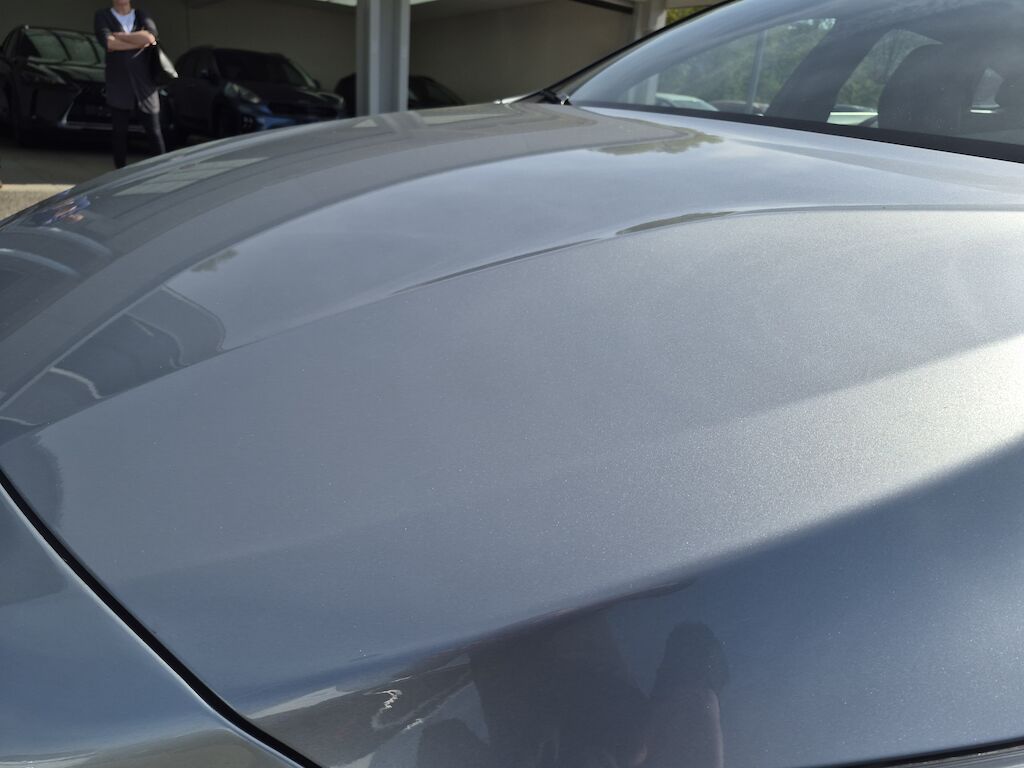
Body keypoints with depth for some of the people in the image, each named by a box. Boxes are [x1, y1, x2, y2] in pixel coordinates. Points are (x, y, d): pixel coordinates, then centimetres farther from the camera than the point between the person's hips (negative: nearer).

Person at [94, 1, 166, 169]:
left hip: (145, 85, 1)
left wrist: (118, 35, -5)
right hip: (119, 87, -1)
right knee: (120, 133, 3)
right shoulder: (103, 16, 9)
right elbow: (109, 43, -10)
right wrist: (139, 41, -7)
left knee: (154, 132, 0)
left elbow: (150, 37, -10)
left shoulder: (143, 16, 12)